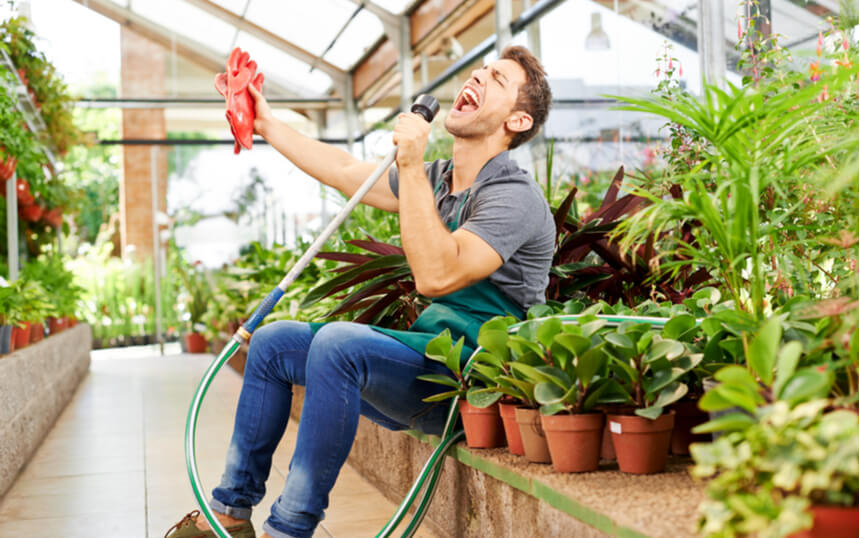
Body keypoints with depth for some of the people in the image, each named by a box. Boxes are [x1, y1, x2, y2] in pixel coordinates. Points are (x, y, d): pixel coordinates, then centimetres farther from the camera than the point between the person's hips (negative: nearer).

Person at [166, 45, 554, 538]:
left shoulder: (514, 195, -14)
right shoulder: (437, 180, 13)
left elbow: (436, 275, -27)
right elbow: (346, 173, 19)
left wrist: (411, 167, -24)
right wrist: (266, 123, 22)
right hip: (424, 363, 9)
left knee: (338, 342, -33)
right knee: (272, 341, 8)